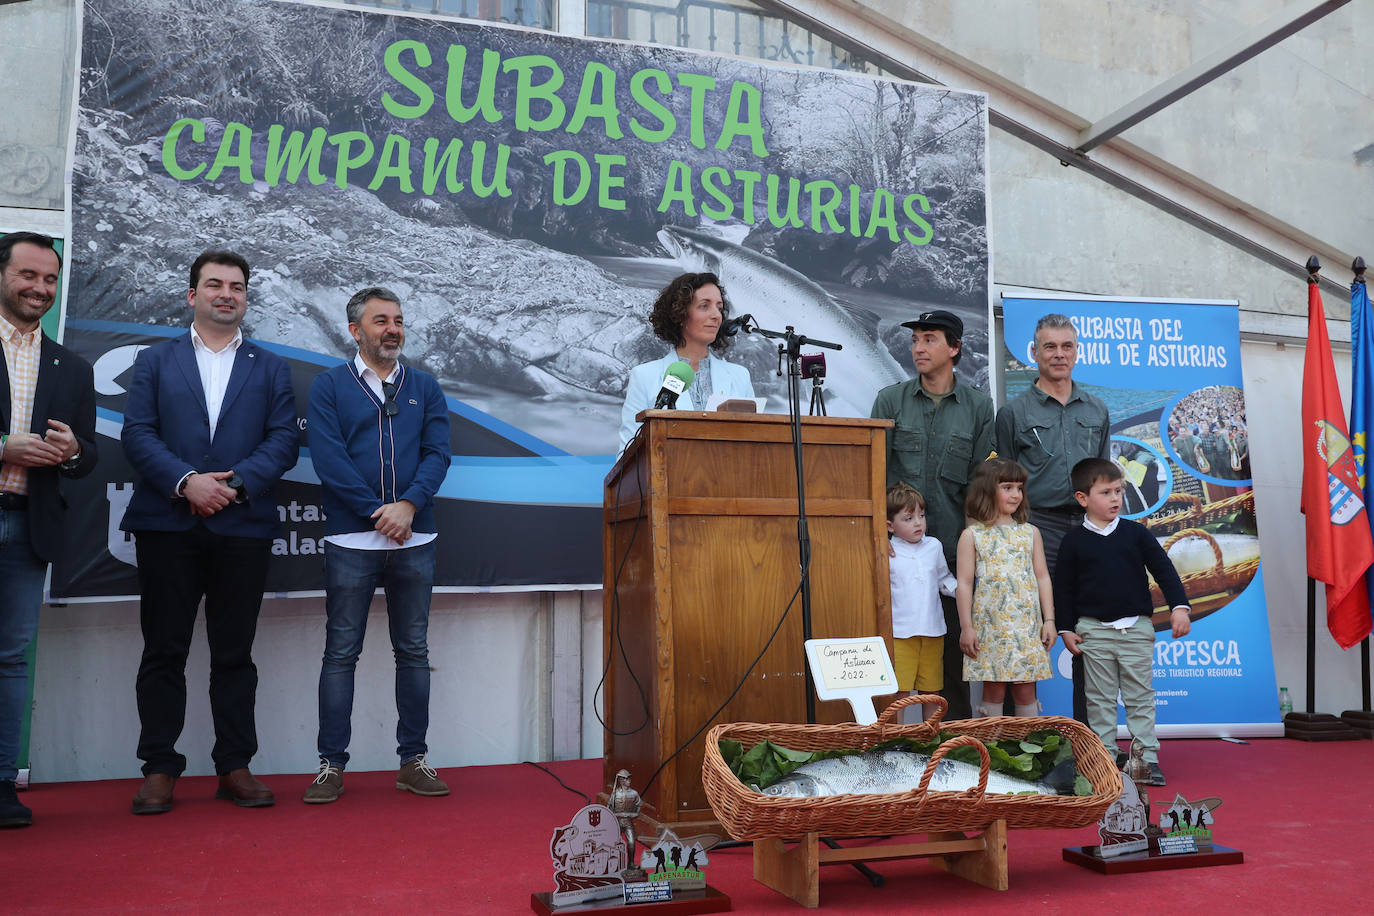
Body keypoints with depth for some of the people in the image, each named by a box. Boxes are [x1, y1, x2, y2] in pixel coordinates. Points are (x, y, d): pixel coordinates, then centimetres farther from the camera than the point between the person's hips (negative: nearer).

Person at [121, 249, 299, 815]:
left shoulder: (271, 367, 13)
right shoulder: (154, 361, 13)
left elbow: (284, 439, 2)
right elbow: (137, 434, 1)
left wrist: (234, 483, -12)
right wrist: (186, 481, -14)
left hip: (243, 528, 0)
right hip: (167, 527, 0)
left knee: (234, 654, 5)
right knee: (163, 651, 3)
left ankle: (235, 767, 13)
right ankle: (159, 769, 12)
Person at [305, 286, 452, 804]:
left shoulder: (424, 388, 13)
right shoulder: (329, 386, 5)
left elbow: (437, 453, 2)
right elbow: (328, 458, -6)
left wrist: (408, 504, -15)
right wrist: (379, 514, -13)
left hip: (414, 541, 3)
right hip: (351, 542, -2)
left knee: (414, 652, 7)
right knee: (341, 653, 2)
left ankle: (414, 761, 15)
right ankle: (332, 765, 10)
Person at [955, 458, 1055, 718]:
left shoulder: (1030, 533, 9)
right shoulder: (972, 535, 0)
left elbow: (1042, 578, 10)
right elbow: (964, 584, -1)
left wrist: (1049, 621, 4)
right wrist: (966, 627, -5)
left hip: (1027, 626, 2)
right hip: (989, 626, -2)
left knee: (1025, 689, 6)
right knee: (993, 690, 3)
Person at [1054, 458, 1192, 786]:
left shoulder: (1136, 533, 1)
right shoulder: (1074, 541, -1)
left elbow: (1164, 569, 3)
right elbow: (1063, 587, 3)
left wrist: (1179, 606, -8)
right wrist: (1066, 629, 0)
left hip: (1136, 627, 1)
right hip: (1093, 629, -1)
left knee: (1141, 696, 6)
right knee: (1100, 699, 6)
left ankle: (1147, 757, 12)